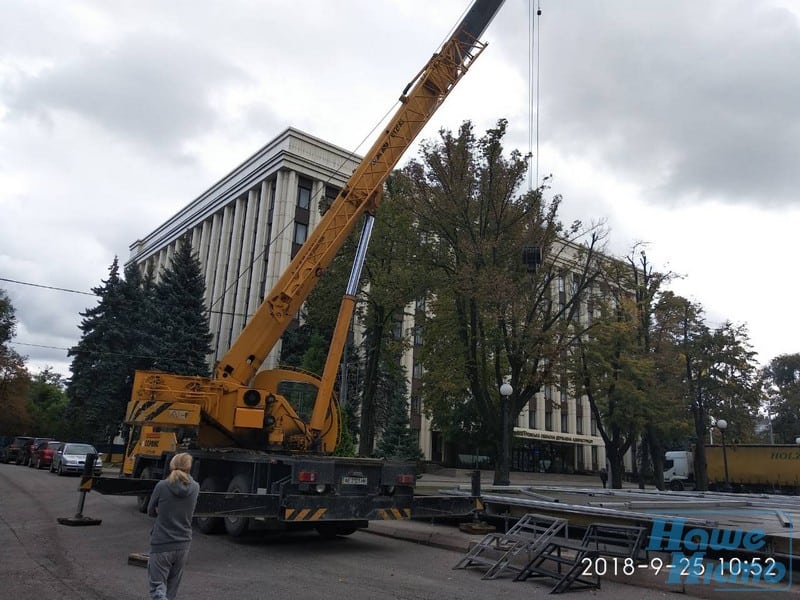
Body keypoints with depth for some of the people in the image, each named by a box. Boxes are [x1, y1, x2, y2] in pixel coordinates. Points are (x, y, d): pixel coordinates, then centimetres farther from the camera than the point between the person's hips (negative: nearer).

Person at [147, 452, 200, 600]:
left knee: (158, 588, 2)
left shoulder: (162, 486, -12)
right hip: (183, 545, 4)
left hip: (161, 545, -4)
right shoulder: (195, 488, -3)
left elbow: (151, 511, 2)